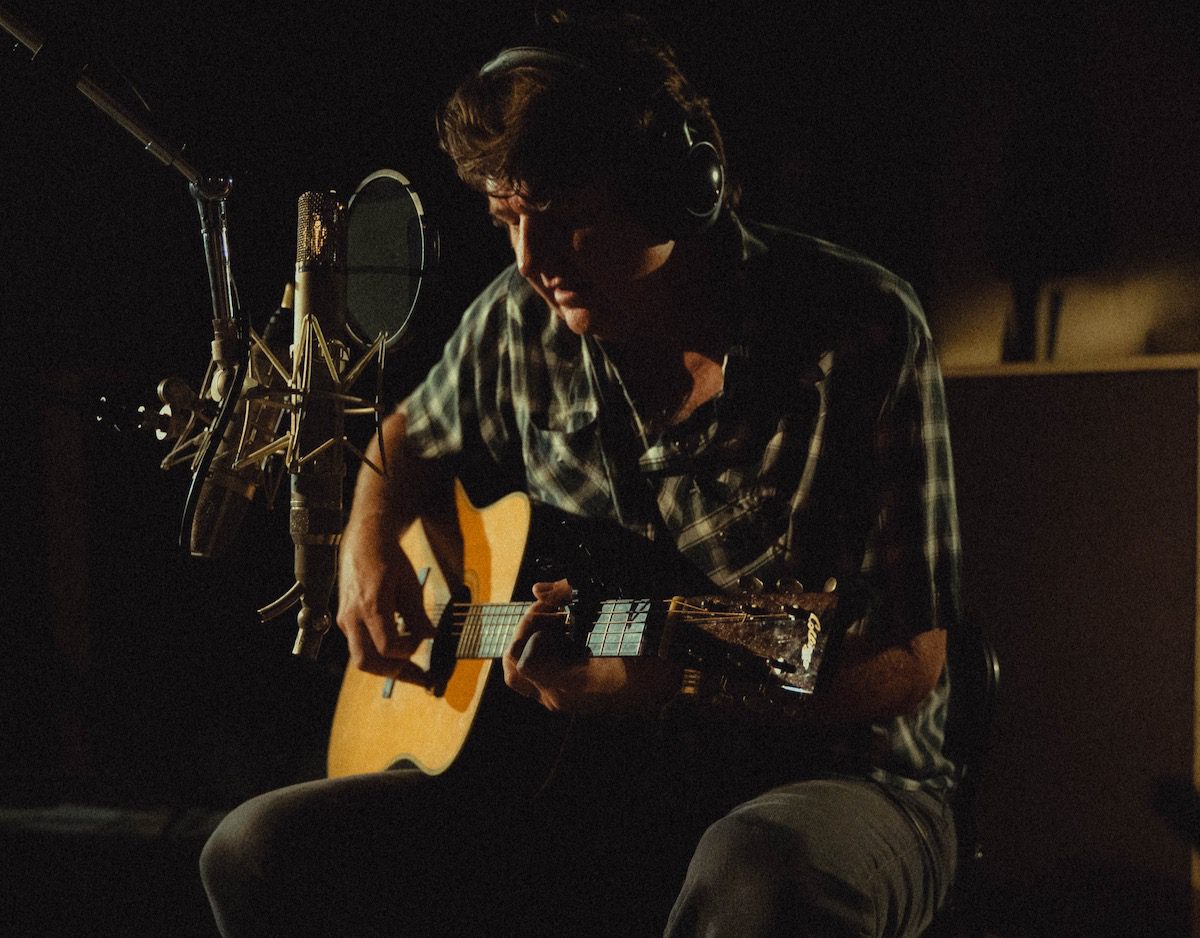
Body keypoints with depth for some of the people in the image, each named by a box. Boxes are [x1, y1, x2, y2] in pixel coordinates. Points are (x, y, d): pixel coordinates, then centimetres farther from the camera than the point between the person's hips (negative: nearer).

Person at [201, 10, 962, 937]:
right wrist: (369, 546, 7)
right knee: (262, 852, -15)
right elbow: (416, 438, 29)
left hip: (828, 777, -5)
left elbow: (909, 662, -15)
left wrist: (664, 683, -28)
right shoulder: (524, 321, 4)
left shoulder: (860, 330, -13)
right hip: (591, 788, 6)